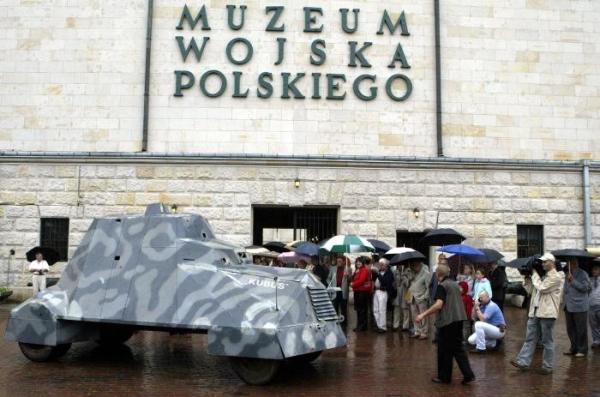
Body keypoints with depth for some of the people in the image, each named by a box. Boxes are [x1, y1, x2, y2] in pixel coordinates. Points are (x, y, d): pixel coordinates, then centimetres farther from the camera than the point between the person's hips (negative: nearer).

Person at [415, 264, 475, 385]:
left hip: (447, 320, -8)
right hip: (459, 319, 8)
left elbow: (438, 305, -22)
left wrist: (423, 315, -22)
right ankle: (468, 375, 6)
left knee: (444, 349, 5)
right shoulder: (455, 284, 14)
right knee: (458, 348, 13)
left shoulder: (442, 286, -11)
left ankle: (444, 376, 14)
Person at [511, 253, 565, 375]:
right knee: (530, 338, 5)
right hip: (535, 312, 8)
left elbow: (542, 288, -17)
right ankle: (523, 362, 5)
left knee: (547, 341, 2)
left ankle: (547, 366, 9)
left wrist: (534, 274, -6)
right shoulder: (544, 276, 18)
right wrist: (529, 276, 10)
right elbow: (532, 289, 21)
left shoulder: (556, 277, -8)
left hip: (547, 313, -8)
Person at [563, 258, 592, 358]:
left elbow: (585, 287, -16)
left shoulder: (582, 274, -6)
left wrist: (573, 281, -19)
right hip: (568, 306, 7)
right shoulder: (568, 274, 15)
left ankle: (582, 350, 9)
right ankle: (574, 348, 23)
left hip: (579, 306, -7)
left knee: (581, 329, 0)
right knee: (570, 329, 12)